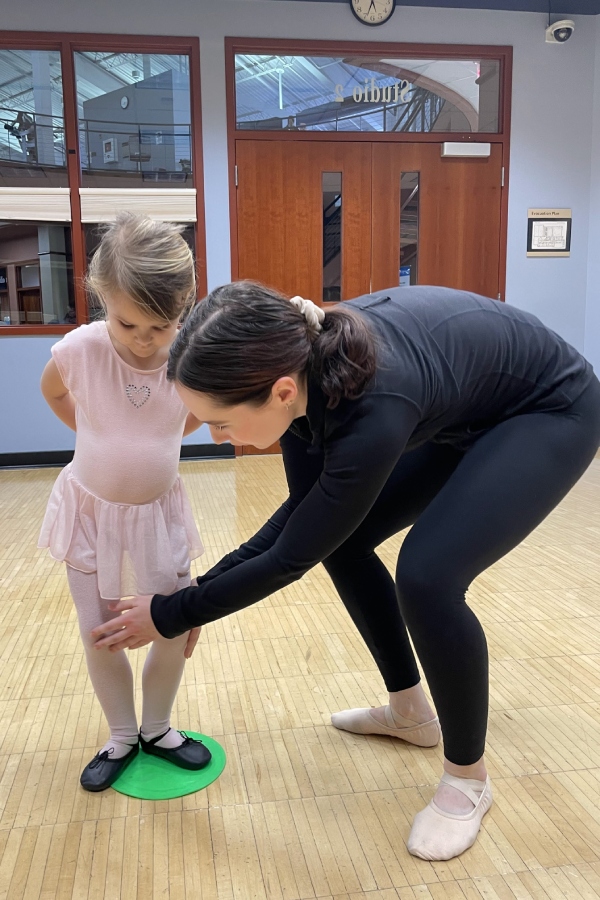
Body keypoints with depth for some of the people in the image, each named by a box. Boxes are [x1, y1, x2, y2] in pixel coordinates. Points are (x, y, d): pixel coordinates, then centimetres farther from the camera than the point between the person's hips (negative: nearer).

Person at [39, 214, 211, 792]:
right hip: (90, 507, 0)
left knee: (178, 628, 5)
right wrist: (101, 442, 5)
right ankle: (121, 738, 31)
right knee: (98, 634, 7)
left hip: (157, 510, 1)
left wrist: (153, 442, -2)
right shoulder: (80, 348, -22)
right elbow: (52, 390, 3)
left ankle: (157, 729, 31)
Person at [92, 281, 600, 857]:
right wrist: (205, 589, -5)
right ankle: (410, 711, 24)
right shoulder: (296, 361, -18)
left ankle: (468, 778, 4)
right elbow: (307, 508, -3)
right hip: (464, 413, 8)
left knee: (427, 576, -23)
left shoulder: (370, 410, -40)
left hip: (549, 411, -7)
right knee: (339, 538, 4)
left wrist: (171, 615, -14)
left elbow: (291, 557, -26)